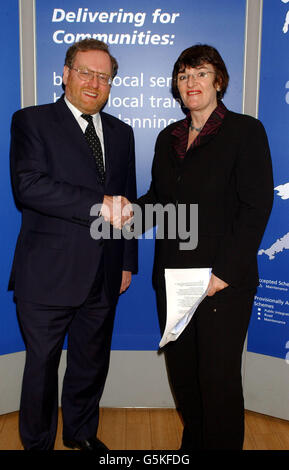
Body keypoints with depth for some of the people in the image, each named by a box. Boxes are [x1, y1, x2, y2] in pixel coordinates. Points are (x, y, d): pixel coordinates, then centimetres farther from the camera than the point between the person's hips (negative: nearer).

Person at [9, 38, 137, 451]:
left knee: (92, 363, 20)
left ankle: (81, 434, 44)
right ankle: (37, 443, 37)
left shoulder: (121, 133, 12)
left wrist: (128, 262, 12)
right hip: (48, 275, -4)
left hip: (103, 277, 5)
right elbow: (29, 185, -19)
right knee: (42, 366, 12)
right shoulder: (31, 121, -3)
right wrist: (99, 204, -23)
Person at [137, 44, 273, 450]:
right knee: (181, 369, 16)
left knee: (219, 378, 5)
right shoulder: (169, 138, 14)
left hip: (224, 282, -5)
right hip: (172, 276, 6)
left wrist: (225, 272, -16)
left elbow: (256, 207, -10)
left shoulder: (246, 131, -4)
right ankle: (193, 441, 39)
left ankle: (223, 444, 30)